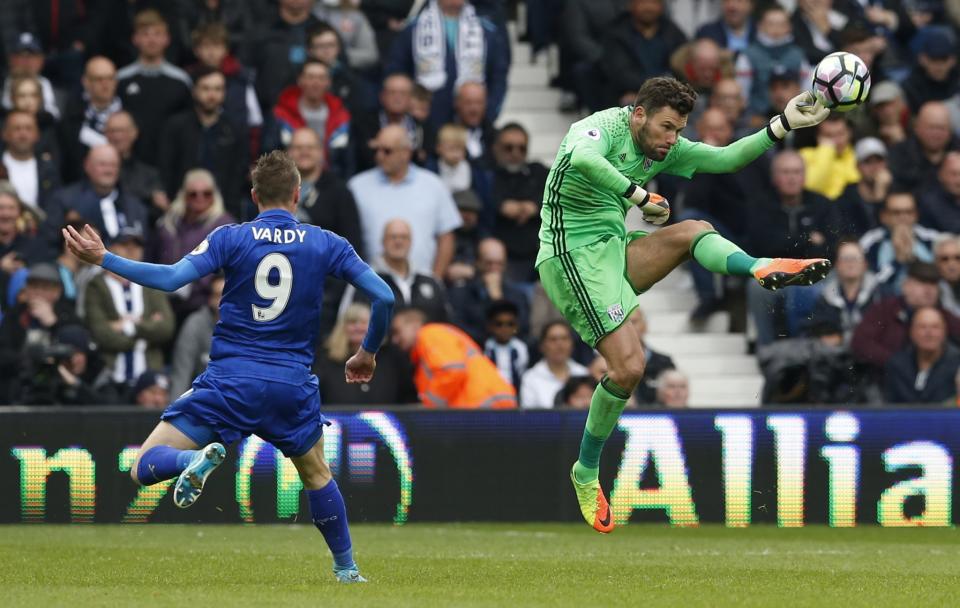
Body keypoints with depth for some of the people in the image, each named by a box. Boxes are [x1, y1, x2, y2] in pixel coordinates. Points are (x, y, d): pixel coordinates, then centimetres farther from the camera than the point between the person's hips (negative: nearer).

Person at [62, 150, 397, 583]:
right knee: (317, 476, 28)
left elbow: (172, 278, -14)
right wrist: (367, 352, 18)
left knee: (145, 468, 1)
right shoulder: (326, 244, 3)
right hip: (293, 386, 2)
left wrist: (102, 259, -5)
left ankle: (196, 459, -30)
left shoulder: (231, 238, -2)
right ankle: (345, 569, 28)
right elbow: (383, 296, 0)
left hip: (230, 382, -2)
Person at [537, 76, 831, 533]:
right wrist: (640, 196, -33)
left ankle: (761, 269, -41)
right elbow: (583, 159, -38)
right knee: (628, 366, -15)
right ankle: (586, 474, 2)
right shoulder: (600, 128, -14)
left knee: (693, 232, -15)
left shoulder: (664, 148, 10)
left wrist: (784, 124, -2)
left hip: (614, 251, 8)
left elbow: (725, 158, 8)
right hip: (572, 255, -8)